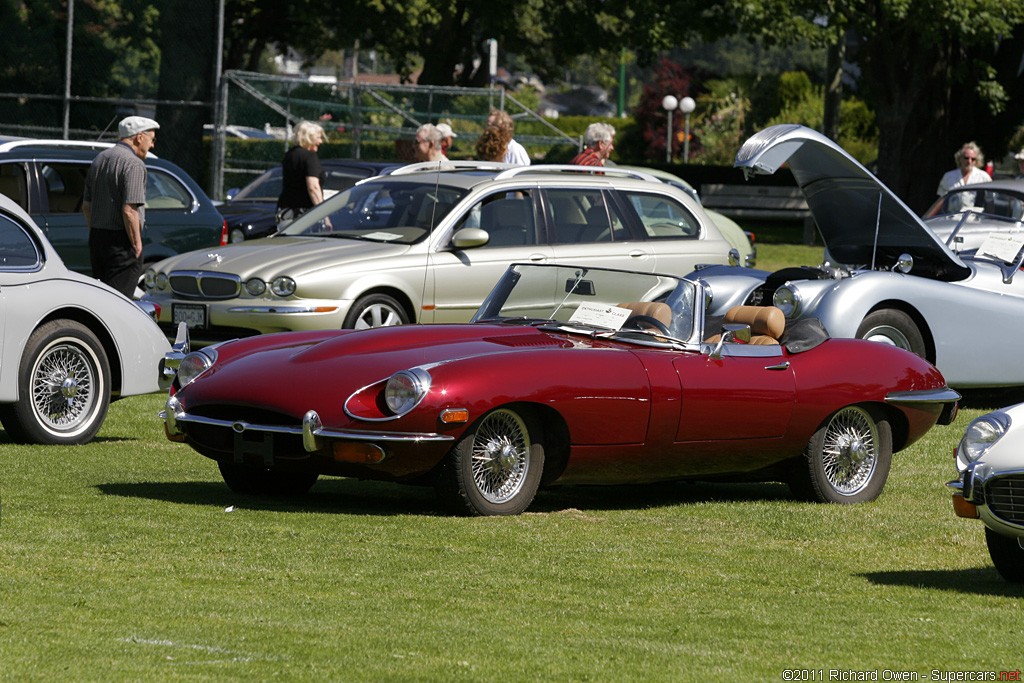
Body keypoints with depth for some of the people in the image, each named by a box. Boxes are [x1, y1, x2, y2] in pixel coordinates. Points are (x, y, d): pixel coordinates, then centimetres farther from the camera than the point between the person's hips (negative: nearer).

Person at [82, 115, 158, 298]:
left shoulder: (99, 159, 14)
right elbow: (129, 211, -21)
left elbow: (86, 206, 18)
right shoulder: (133, 164, -14)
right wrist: (137, 245, -15)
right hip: (121, 243, -9)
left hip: (97, 239, 9)